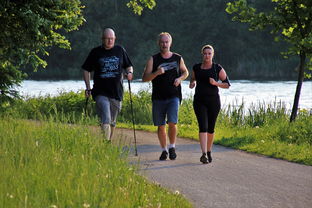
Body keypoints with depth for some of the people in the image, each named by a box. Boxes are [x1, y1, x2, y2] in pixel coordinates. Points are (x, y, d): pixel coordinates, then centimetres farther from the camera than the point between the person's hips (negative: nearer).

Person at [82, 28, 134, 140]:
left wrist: (129, 72, -7)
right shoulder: (95, 52, 3)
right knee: (105, 120, -17)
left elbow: (128, 66, 17)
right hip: (101, 92, -3)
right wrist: (88, 87, 1)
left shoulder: (120, 50, 9)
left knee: (112, 122, 13)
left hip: (116, 92, 3)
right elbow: (86, 70, 10)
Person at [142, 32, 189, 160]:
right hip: (158, 97, 1)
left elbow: (185, 72, 24)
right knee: (160, 126, 6)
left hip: (173, 97, -1)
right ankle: (164, 150, 20)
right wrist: (156, 73, -20)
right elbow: (144, 78, -2)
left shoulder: (178, 58, 7)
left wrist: (180, 78, 1)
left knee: (172, 123, -15)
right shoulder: (153, 60, 3)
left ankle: (172, 147, 2)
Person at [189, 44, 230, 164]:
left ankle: (209, 152, 30)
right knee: (203, 127, -14)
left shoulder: (218, 69, -2)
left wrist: (216, 83, -15)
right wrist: (192, 83, 2)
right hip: (199, 101, 0)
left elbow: (227, 85, 1)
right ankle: (204, 154, -23)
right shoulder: (196, 67, 5)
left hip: (213, 101, 0)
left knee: (211, 128, 9)